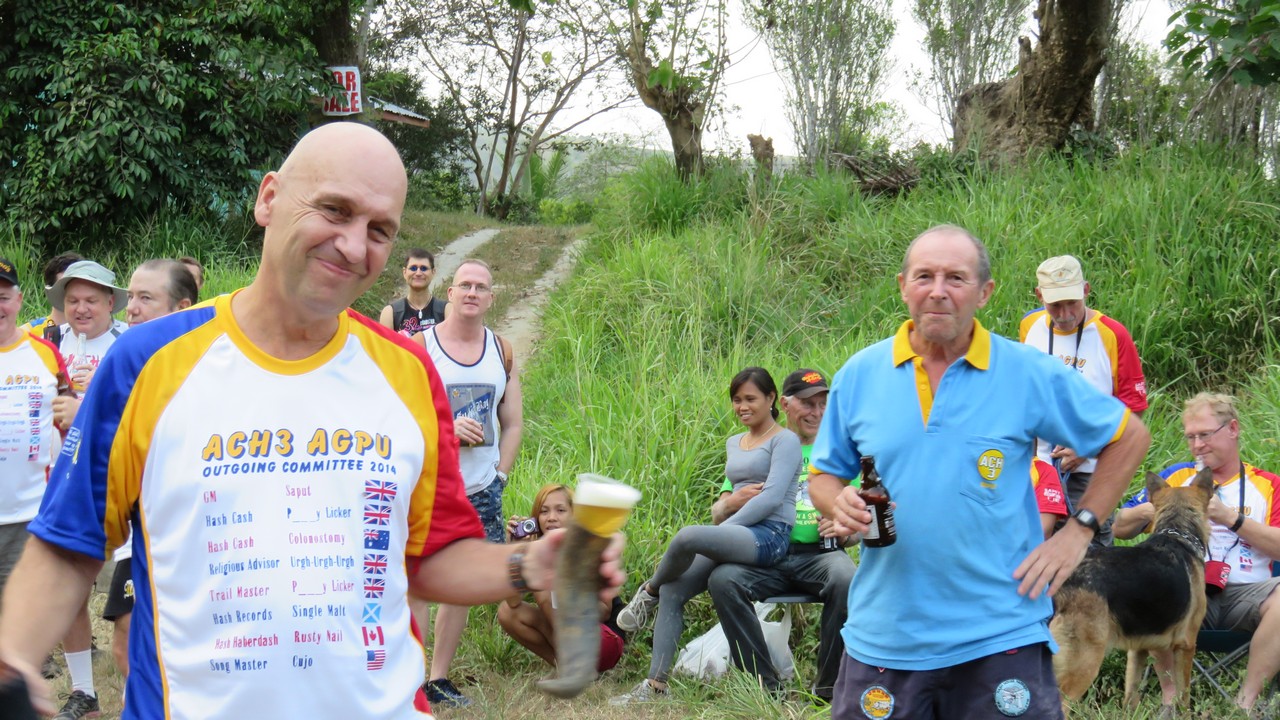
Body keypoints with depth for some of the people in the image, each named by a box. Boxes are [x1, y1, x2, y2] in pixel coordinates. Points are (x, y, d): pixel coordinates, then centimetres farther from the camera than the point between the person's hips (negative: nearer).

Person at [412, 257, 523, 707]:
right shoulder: (419, 346, -5)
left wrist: (500, 476, 2)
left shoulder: (503, 352, 8)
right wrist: (446, 426, -20)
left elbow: (513, 423, 12)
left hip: (481, 491, 5)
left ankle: (439, 678, 22)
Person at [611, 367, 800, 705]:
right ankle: (655, 685, -5)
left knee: (688, 536, -32)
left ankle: (649, 591, -2)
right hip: (738, 536, 8)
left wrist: (724, 527, -15)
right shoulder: (733, 444, 22)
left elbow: (772, 497, -13)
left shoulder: (784, 441, -2)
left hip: (770, 535, -8)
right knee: (672, 592, -9)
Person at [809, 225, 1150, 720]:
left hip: (1000, 638, -2)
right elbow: (823, 475, 12)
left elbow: (1129, 436, 7)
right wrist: (839, 504, -11)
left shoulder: (1030, 375, -3)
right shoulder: (858, 376, 3)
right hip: (883, 637, 2)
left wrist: (1079, 530, 1)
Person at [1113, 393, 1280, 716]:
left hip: (1246, 591, -1)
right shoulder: (1175, 476, 18)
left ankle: (1246, 701, -23)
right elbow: (1120, 528, 17)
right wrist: (1147, 511, -4)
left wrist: (1230, 517, -11)